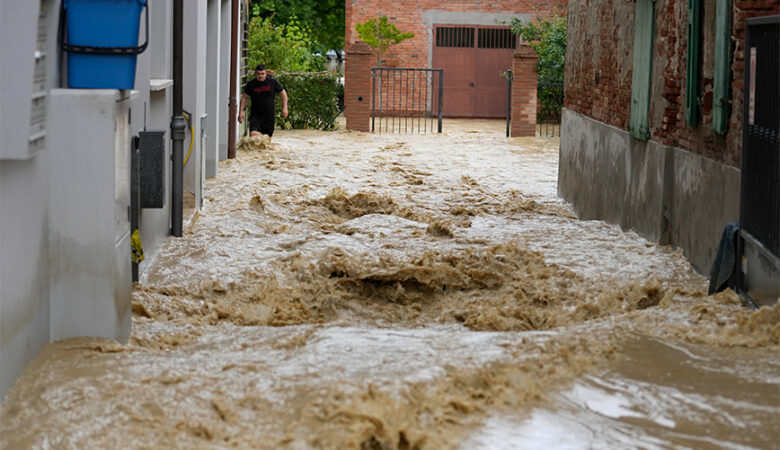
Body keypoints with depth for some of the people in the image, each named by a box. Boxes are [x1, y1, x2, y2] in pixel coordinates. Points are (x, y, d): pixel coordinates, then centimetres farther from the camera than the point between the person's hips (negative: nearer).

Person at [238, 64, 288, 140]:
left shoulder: (273, 82, -1)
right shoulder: (251, 84, -2)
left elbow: (283, 93, 10)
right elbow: (244, 98, 9)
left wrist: (284, 108, 3)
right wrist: (241, 112, 4)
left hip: (269, 116, 1)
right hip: (255, 116, -1)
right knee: (253, 134, -22)